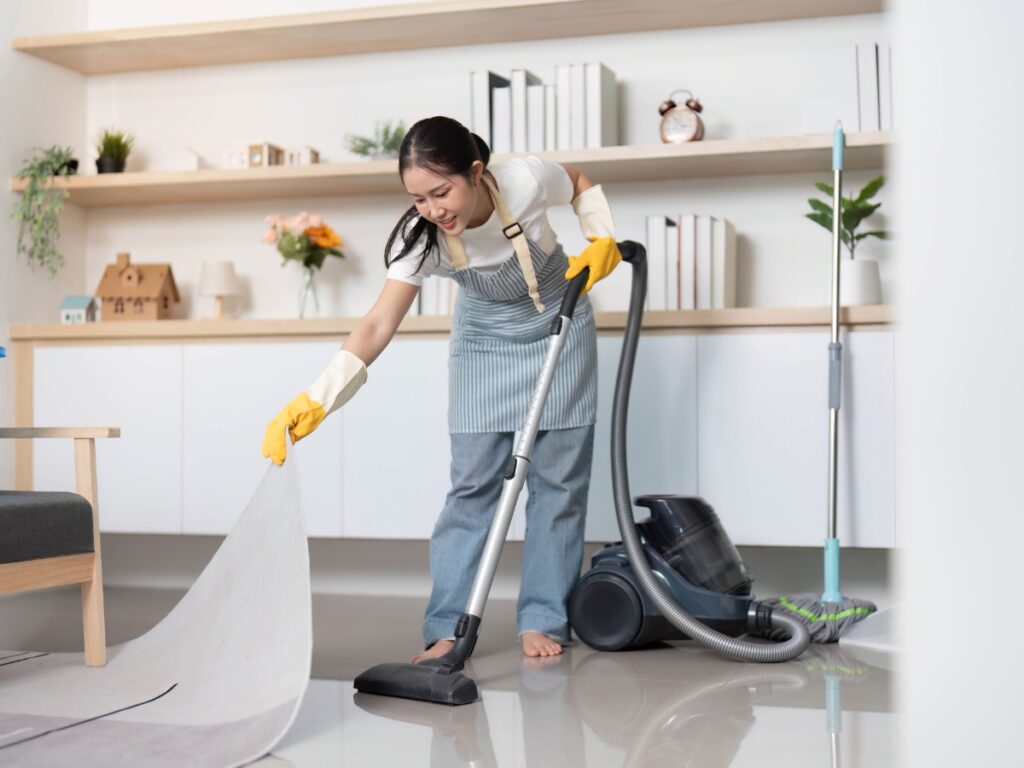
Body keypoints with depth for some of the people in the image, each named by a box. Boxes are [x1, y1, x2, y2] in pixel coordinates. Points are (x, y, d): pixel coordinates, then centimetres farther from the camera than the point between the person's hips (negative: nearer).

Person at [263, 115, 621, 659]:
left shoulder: (527, 180, -30)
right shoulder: (419, 235, -27)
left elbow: (580, 184, -5)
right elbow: (377, 327, -31)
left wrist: (603, 241, -19)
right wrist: (314, 401, -40)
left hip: (558, 323, 0)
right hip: (484, 336, 0)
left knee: (558, 477, -2)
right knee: (473, 480, -6)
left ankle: (544, 620, 7)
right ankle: (446, 628, -1)